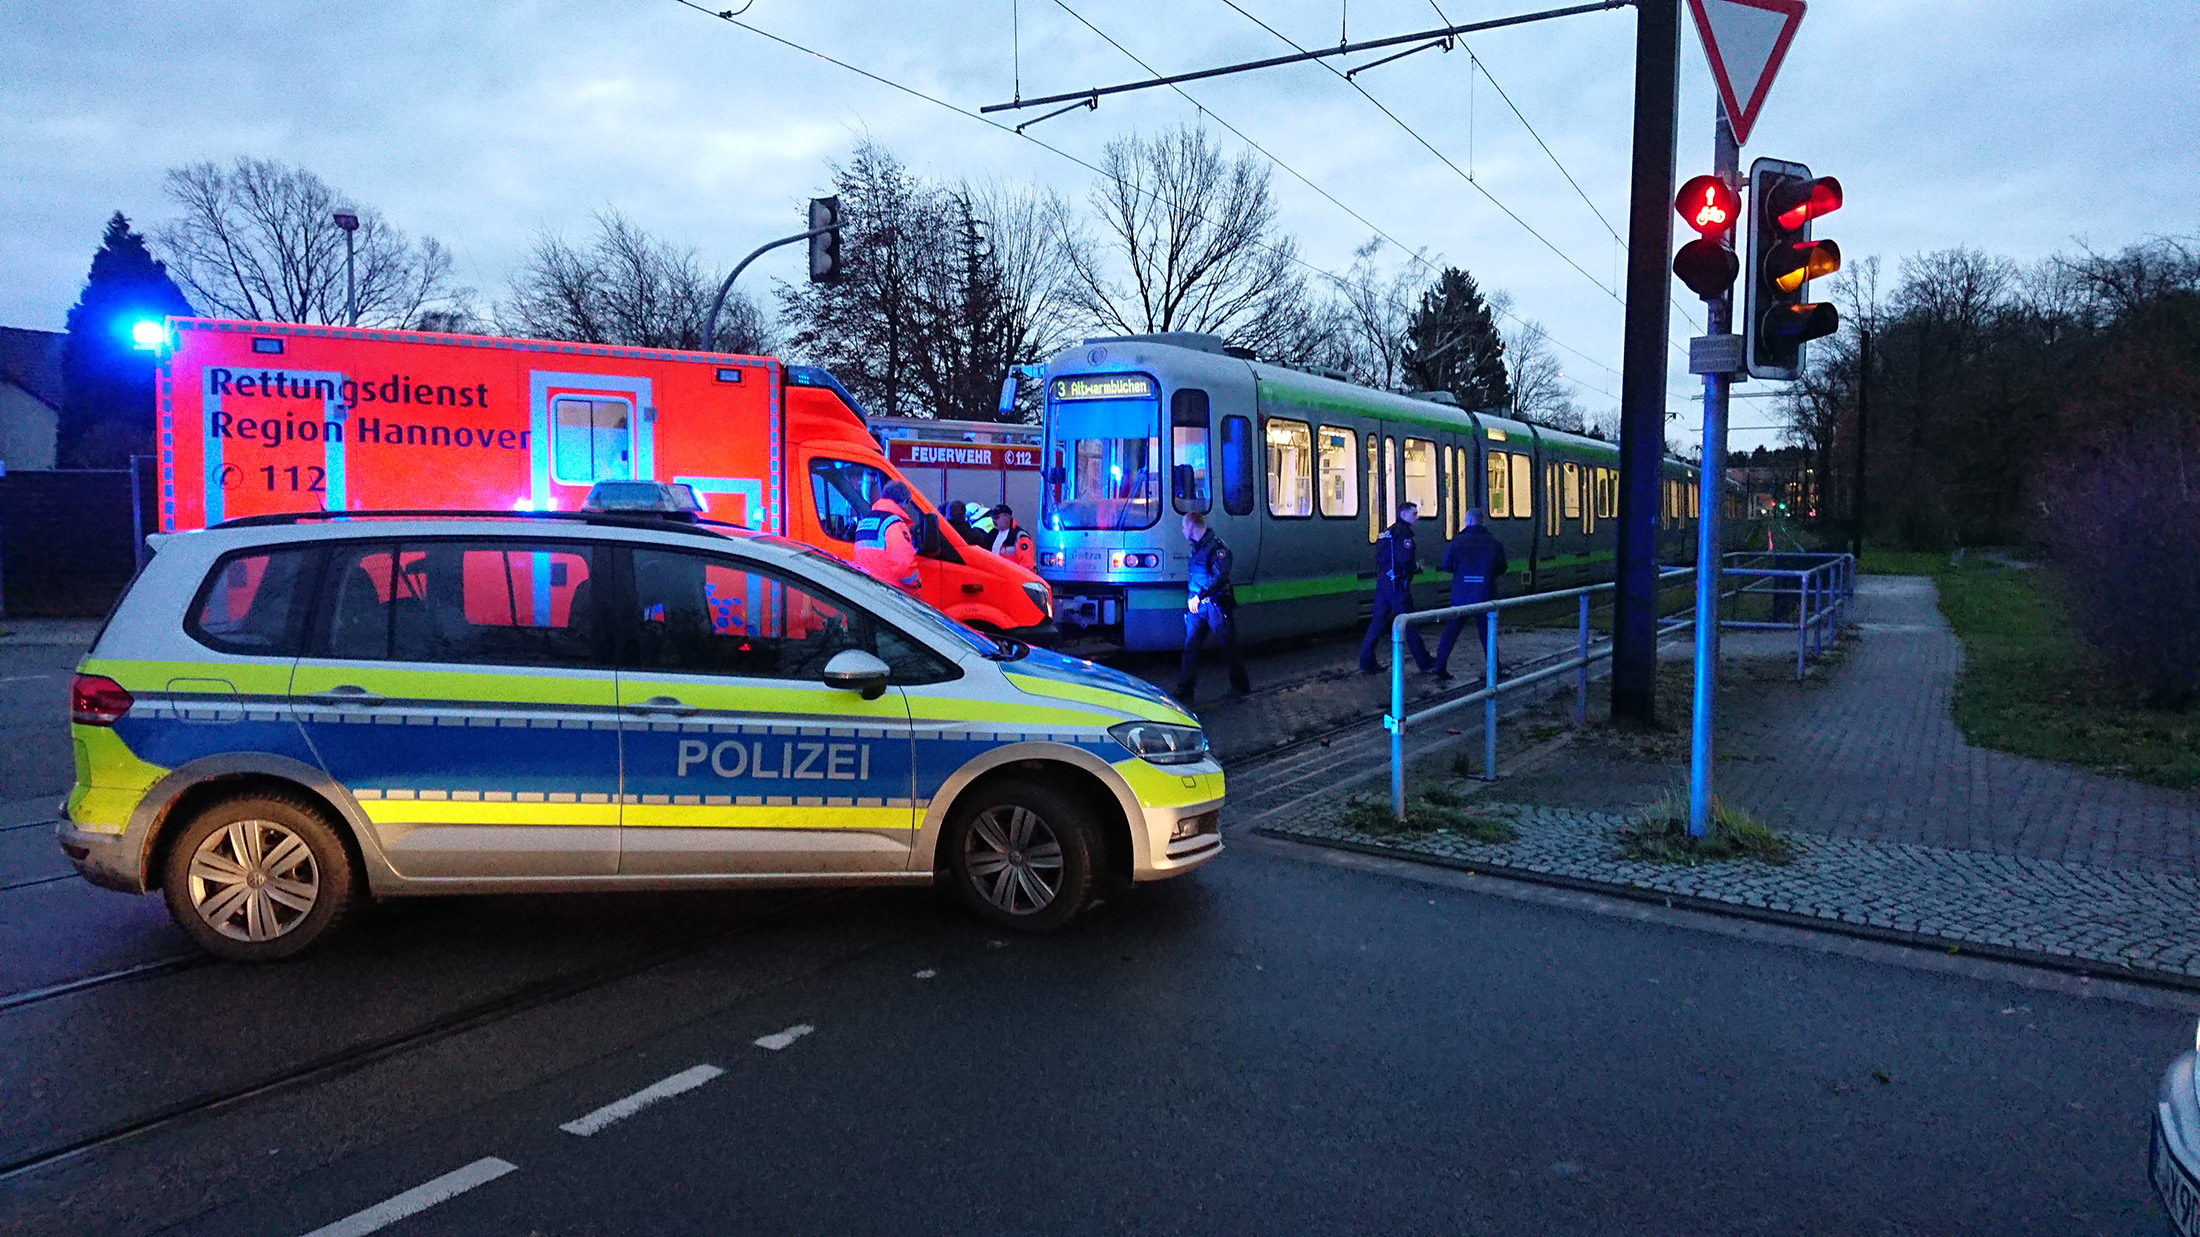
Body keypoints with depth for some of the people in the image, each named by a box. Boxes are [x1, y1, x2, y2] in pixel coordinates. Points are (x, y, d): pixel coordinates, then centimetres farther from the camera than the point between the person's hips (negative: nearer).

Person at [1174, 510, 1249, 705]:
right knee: (1190, 647, 2)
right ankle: (1184, 691, 4)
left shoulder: (1216, 546, -14)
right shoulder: (1196, 546, 15)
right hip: (1197, 606, 8)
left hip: (1217, 605, -8)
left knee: (1229, 647, 6)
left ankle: (1241, 686, 22)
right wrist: (1191, 597, 15)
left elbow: (1220, 576, -23)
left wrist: (1200, 596, -25)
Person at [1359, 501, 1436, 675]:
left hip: (1383, 581, 9)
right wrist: (1417, 568, -2)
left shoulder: (1387, 532, 17)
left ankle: (1366, 662, 7)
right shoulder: (1403, 532, -12)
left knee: (1378, 621, 9)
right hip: (1397, 584, -9)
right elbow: (1406, 560, -22)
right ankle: (1425, 662, 9)